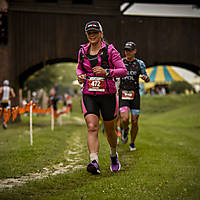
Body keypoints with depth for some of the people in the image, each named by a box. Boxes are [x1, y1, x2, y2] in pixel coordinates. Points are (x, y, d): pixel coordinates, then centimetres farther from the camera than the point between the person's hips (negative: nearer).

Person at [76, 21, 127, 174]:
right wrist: (80, 75, 1)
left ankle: (114, 155, 40)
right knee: (92, 127, -17)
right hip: (89, 95, 2)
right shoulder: (83, 51, 7)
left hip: (107, 95, -2)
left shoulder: (110, 50, -6)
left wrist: (106, 72, -22)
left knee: (109, 129, 12)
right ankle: (94, 162, -27)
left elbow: (123, 71, -7)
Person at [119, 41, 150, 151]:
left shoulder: (140, 63, 1)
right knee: (124, 119, -19)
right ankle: (125, 130, 17)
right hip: (123, 94, -1)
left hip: (135, 95, 1)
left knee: (134, 122, 1)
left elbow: (147, 79, 5)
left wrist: (145, 77, -18)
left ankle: (132, 143, 22)